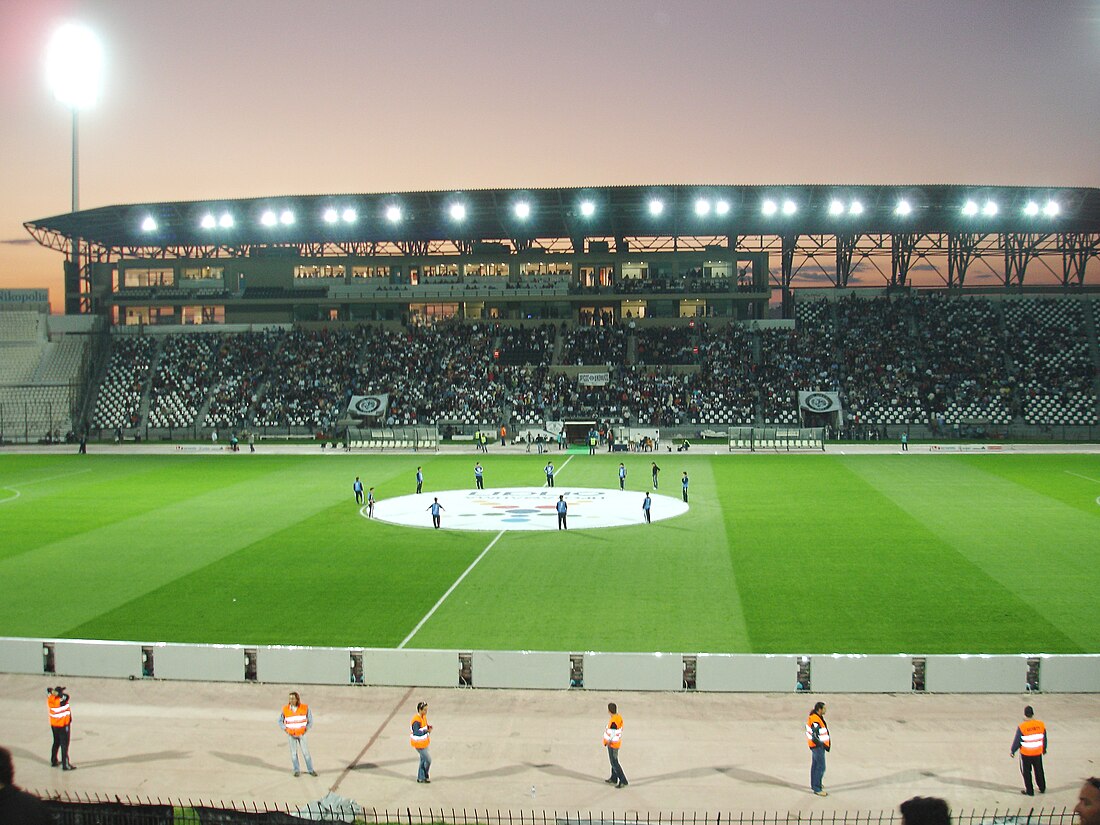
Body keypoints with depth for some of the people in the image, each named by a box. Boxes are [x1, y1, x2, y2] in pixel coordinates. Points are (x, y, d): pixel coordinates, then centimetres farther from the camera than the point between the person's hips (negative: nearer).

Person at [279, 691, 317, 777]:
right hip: (291, 735, 1)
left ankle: (311, 770, 11)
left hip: (301, 734, -1)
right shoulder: (285, 709, -11)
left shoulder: (305, 708, -14)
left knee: (306, 752, -1)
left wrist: (305, 730, -9)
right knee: (293, 753, 2)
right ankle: (297, 771, 16)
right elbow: (280, 721, 2)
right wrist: (286, 730, -9)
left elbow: (310, 721, -2)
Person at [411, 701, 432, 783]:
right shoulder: (417, 720, -26)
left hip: (424, 743, 9)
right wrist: (427, 731, -25)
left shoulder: (424, 717, 3)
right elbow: (416, 733, -29)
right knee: (428, 760, 0)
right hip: (419, 744, -9)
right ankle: (425, 777, 19)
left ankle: (420, 778, 29)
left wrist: (428, 727, -7)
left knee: (423, 760, 18)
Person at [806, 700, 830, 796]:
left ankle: (814, 785, 33)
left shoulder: (813, 717, 6)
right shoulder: (815, 721, -26)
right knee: (821, 767, -7)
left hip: (815, 745, 11)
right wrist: (823, 745, -19)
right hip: (818, 746, -11)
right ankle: (817, 789, -4)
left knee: (815, 766, 20)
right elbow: (814, 737, -28)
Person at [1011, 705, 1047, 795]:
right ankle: (1042, 788, 36)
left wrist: (1012, 751, 2)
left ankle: (1029, 791, 20)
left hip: (1025, 754, -4)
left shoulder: (1021, 727, -21)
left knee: (1026, 772, 12)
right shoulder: (1041, 725, -8)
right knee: (1039, 771, 22)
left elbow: (1017, 741, -13)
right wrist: (1044, 749, 23)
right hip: (1038, 753, 4)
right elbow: (1044, 739, 5)